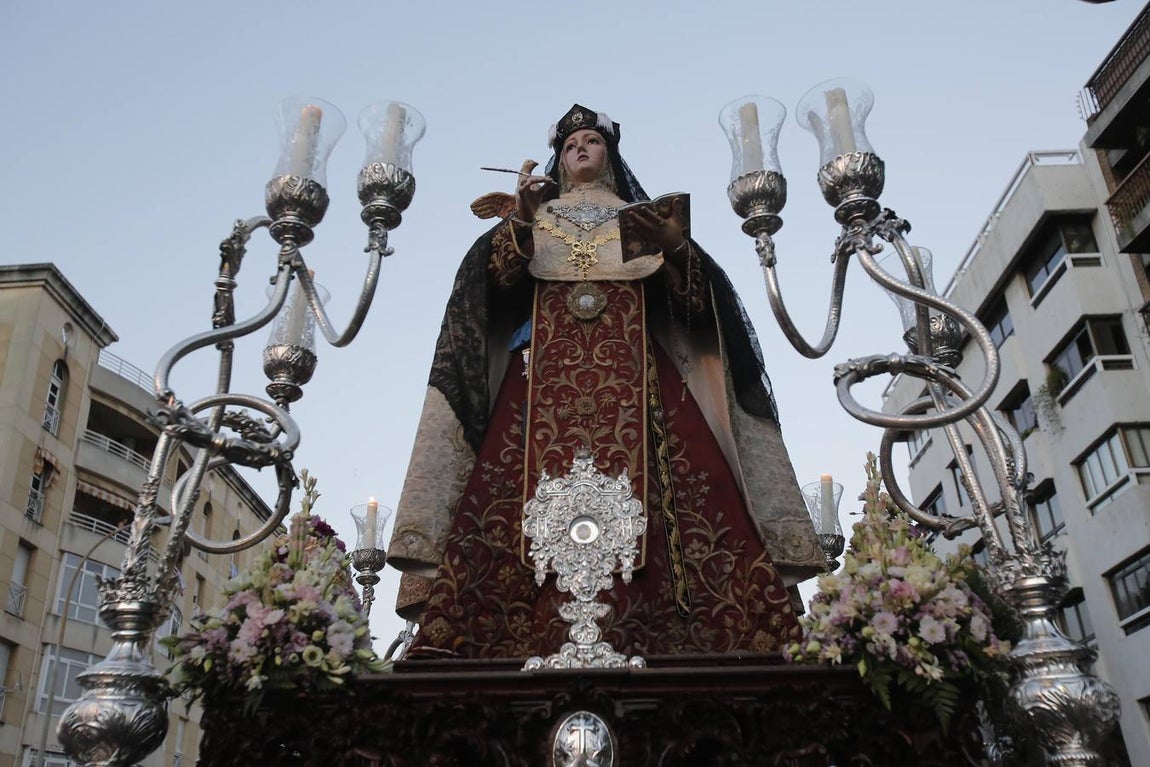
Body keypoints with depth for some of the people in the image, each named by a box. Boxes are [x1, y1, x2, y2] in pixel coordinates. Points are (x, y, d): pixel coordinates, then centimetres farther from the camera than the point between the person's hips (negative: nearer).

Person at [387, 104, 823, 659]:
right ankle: (530, 637, -20)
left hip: (630, 360, 0)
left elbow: (689, 293, 10)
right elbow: (501, 276, 6)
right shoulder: (537, 214, 24)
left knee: (640, 478, -18)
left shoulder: (643, 217, 23)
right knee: (542, 476, -17)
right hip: (550, 359, 0)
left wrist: (677, 247, -9)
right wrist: (519, 218, -9)